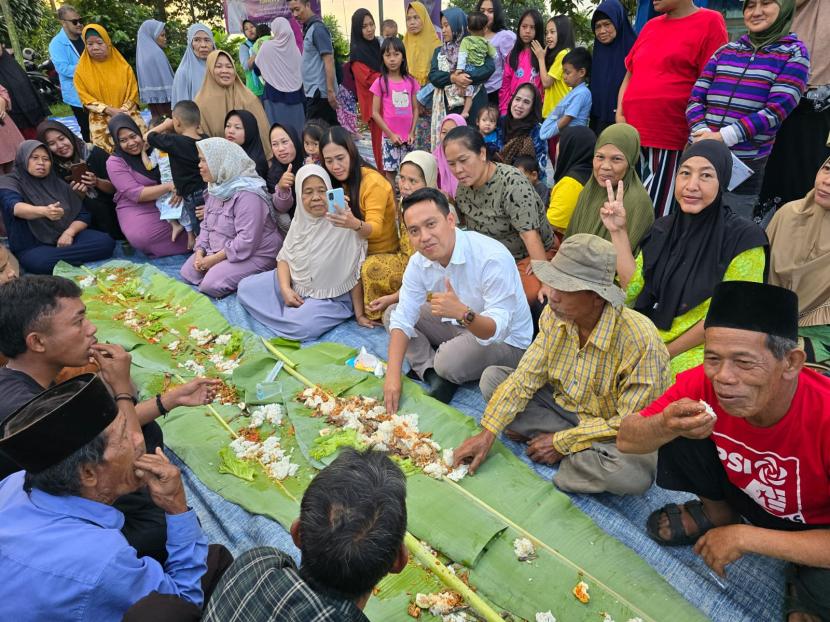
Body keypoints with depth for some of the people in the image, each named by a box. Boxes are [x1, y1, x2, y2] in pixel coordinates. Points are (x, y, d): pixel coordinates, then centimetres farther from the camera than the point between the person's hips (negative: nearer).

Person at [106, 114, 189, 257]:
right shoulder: (115, 162, -5)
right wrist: (169, 186, -28)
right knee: (141, 237, -30)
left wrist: (177, 189, -21)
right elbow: (136, 194, -16)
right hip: (136, 209, -2)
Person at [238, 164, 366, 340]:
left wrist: (360, 314, -16)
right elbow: (284, 257, 6)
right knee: (245, 287, 2)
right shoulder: (299, 221, 1)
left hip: (331, 299, -6)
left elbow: (355, 274, -17)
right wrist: (285, 289, -13)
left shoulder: (343, 224, -20)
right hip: (295, 288, 7)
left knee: (301, 326, -32)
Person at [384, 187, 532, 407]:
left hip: (505, 339, -7)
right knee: (392, 313, 0)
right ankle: (435, 377, -11)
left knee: (449, 361, -36)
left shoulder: (492, 257, -32)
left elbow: (498, 330, -34)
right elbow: (403, 319, -10)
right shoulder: (419, 262, -10)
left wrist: (463, 313, -55)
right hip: (460, 326, 7)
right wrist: (393, 376, -21)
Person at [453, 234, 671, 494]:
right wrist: (487, 434, -17)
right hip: (564, 404, 6)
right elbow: (525, 378, -9)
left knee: (634, 472, -38)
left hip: (614, 433, -5)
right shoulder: (555, 315, -13)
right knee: (492, 377, -8)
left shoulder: (641, 341, -30)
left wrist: (562, 442, -21)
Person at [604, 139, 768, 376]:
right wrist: (618, 232, -4)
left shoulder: (744, 237, -10)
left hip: (701, 351, -5)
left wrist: (666, 353, -11)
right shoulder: (663, 229, 7)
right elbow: (632, 290, 0)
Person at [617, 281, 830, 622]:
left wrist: (745, 537, -28)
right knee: (679, 435, -19)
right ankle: (718, 513, 11)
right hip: (745, 492, 4)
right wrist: (666, 426, -40)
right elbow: (626, 439, -19)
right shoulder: (705, 382, -27)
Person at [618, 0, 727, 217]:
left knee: (655, 218, -5)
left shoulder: (709, 22, -1)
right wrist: (620, 116, 7)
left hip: (670, 143, -6)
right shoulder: (650, 26, 18)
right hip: (633, 137, 6)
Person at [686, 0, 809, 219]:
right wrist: (703, 132, -14)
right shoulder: (725, 51, 14)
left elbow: (776, 111, -8)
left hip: (744, 166, -3)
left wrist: (723, 137, -19)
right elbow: (695, 98, 6)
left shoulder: (794, 54, 4)